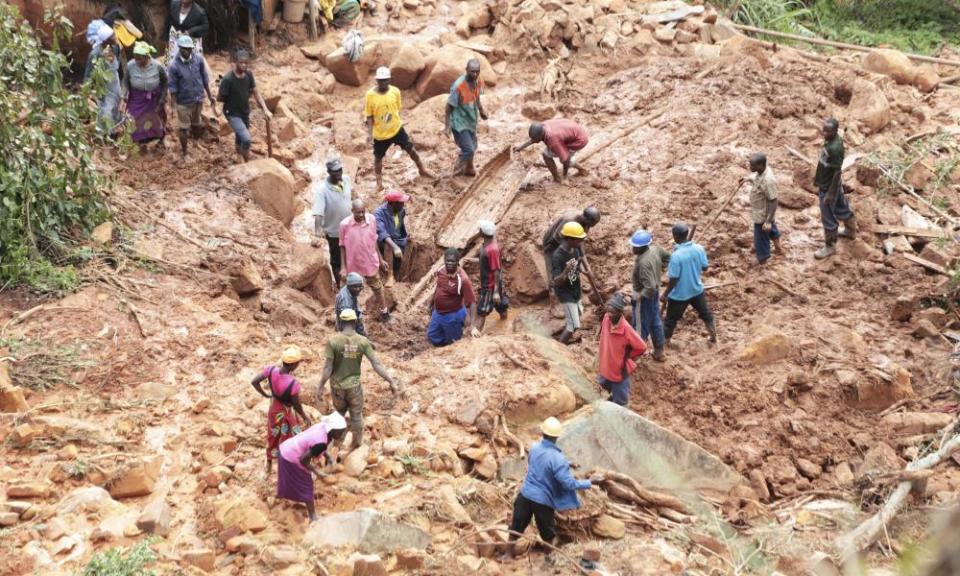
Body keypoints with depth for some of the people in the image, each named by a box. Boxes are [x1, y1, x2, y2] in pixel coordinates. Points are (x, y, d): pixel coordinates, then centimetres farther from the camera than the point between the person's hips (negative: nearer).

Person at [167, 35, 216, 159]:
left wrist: (210, 96, 4)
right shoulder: (174, 66, -21)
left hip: (198, 99, 3)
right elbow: (173, 88, -14)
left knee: (196, 125, 21)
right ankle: (184, 152, 25)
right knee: (184, 128, 10)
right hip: (184, 102, -3)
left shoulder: (198, 59, -11)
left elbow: (205, 79, 0)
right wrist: (175, 104, -13)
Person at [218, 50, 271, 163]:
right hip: (233, 114, -6)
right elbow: (219, 98, -15)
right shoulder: (228, 79, -28)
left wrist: (265, 109, -9)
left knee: (240, 139, 22)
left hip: (245, 112, 6)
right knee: (246, 139, -18)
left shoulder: (249, 74, -9)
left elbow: (256, 92, 0)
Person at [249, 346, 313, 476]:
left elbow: (254, 382, -12)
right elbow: (297, 406, -23)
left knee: (272, 437, 29)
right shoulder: (293, 384, -36)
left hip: (273, 408, 6)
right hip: (286, 412, -6)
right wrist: (305, 417, -3)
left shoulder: (271, 370, -23)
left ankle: (269, 464, 50)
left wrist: (265, 395, 4)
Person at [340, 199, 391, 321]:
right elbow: (343, 247, -9)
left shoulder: (371, 219, -13)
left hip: (371, 262, 2)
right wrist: (343, 267, -9)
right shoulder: (345, 224, -21)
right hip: (353, 264, -2)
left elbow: (374, 241, 2)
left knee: (377, 288, 19)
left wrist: (381, 259, 8)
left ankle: (384, 310, 42)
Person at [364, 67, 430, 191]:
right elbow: (369, 117, -10)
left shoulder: (395, 91, -11)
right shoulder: (370, 95, -18)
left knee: (411, 149, 7)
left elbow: (398, 109, 5)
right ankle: (379, 182, 34)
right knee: (378, 157, 13)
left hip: (396, 129, 2)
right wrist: (370, 135, -13)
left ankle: (422, 170, 30)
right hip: (379, 133, -2)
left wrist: (396, 122, 11)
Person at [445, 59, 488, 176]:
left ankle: (468, 169, 45)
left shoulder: (478, 82, -8)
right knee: (468, 150, -10)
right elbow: (449, 106, -20)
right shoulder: (458, 86, -29)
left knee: (472, 147, 22)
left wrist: (481, 110, 23)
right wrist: (447, 126, -19)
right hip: (459, 123, -7)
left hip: (471, 121, 7)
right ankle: (458, 173, 10)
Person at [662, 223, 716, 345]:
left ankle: (664, 344, 25)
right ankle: (713, 337, 42)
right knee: (706, 313, 27)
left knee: (671, 320, 13)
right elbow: (704, 267, -1)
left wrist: (665, 294, -10)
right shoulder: (699, 248, -14)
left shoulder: (676, 255, -30)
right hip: (697, 289, 5)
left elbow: (674, 279, -23)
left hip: (680, 294, -5)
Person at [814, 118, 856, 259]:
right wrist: (817, 175, 22)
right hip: (826, 182, 9)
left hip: (829, 186, -9)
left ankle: (830, 247, 21)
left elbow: (837, 172, -27)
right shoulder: (831, 139, -5)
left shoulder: (835, 148, -33)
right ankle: (851, 231, 51)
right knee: (841, 207, 29)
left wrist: (830, 193, -21)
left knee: (828, 217, 6)